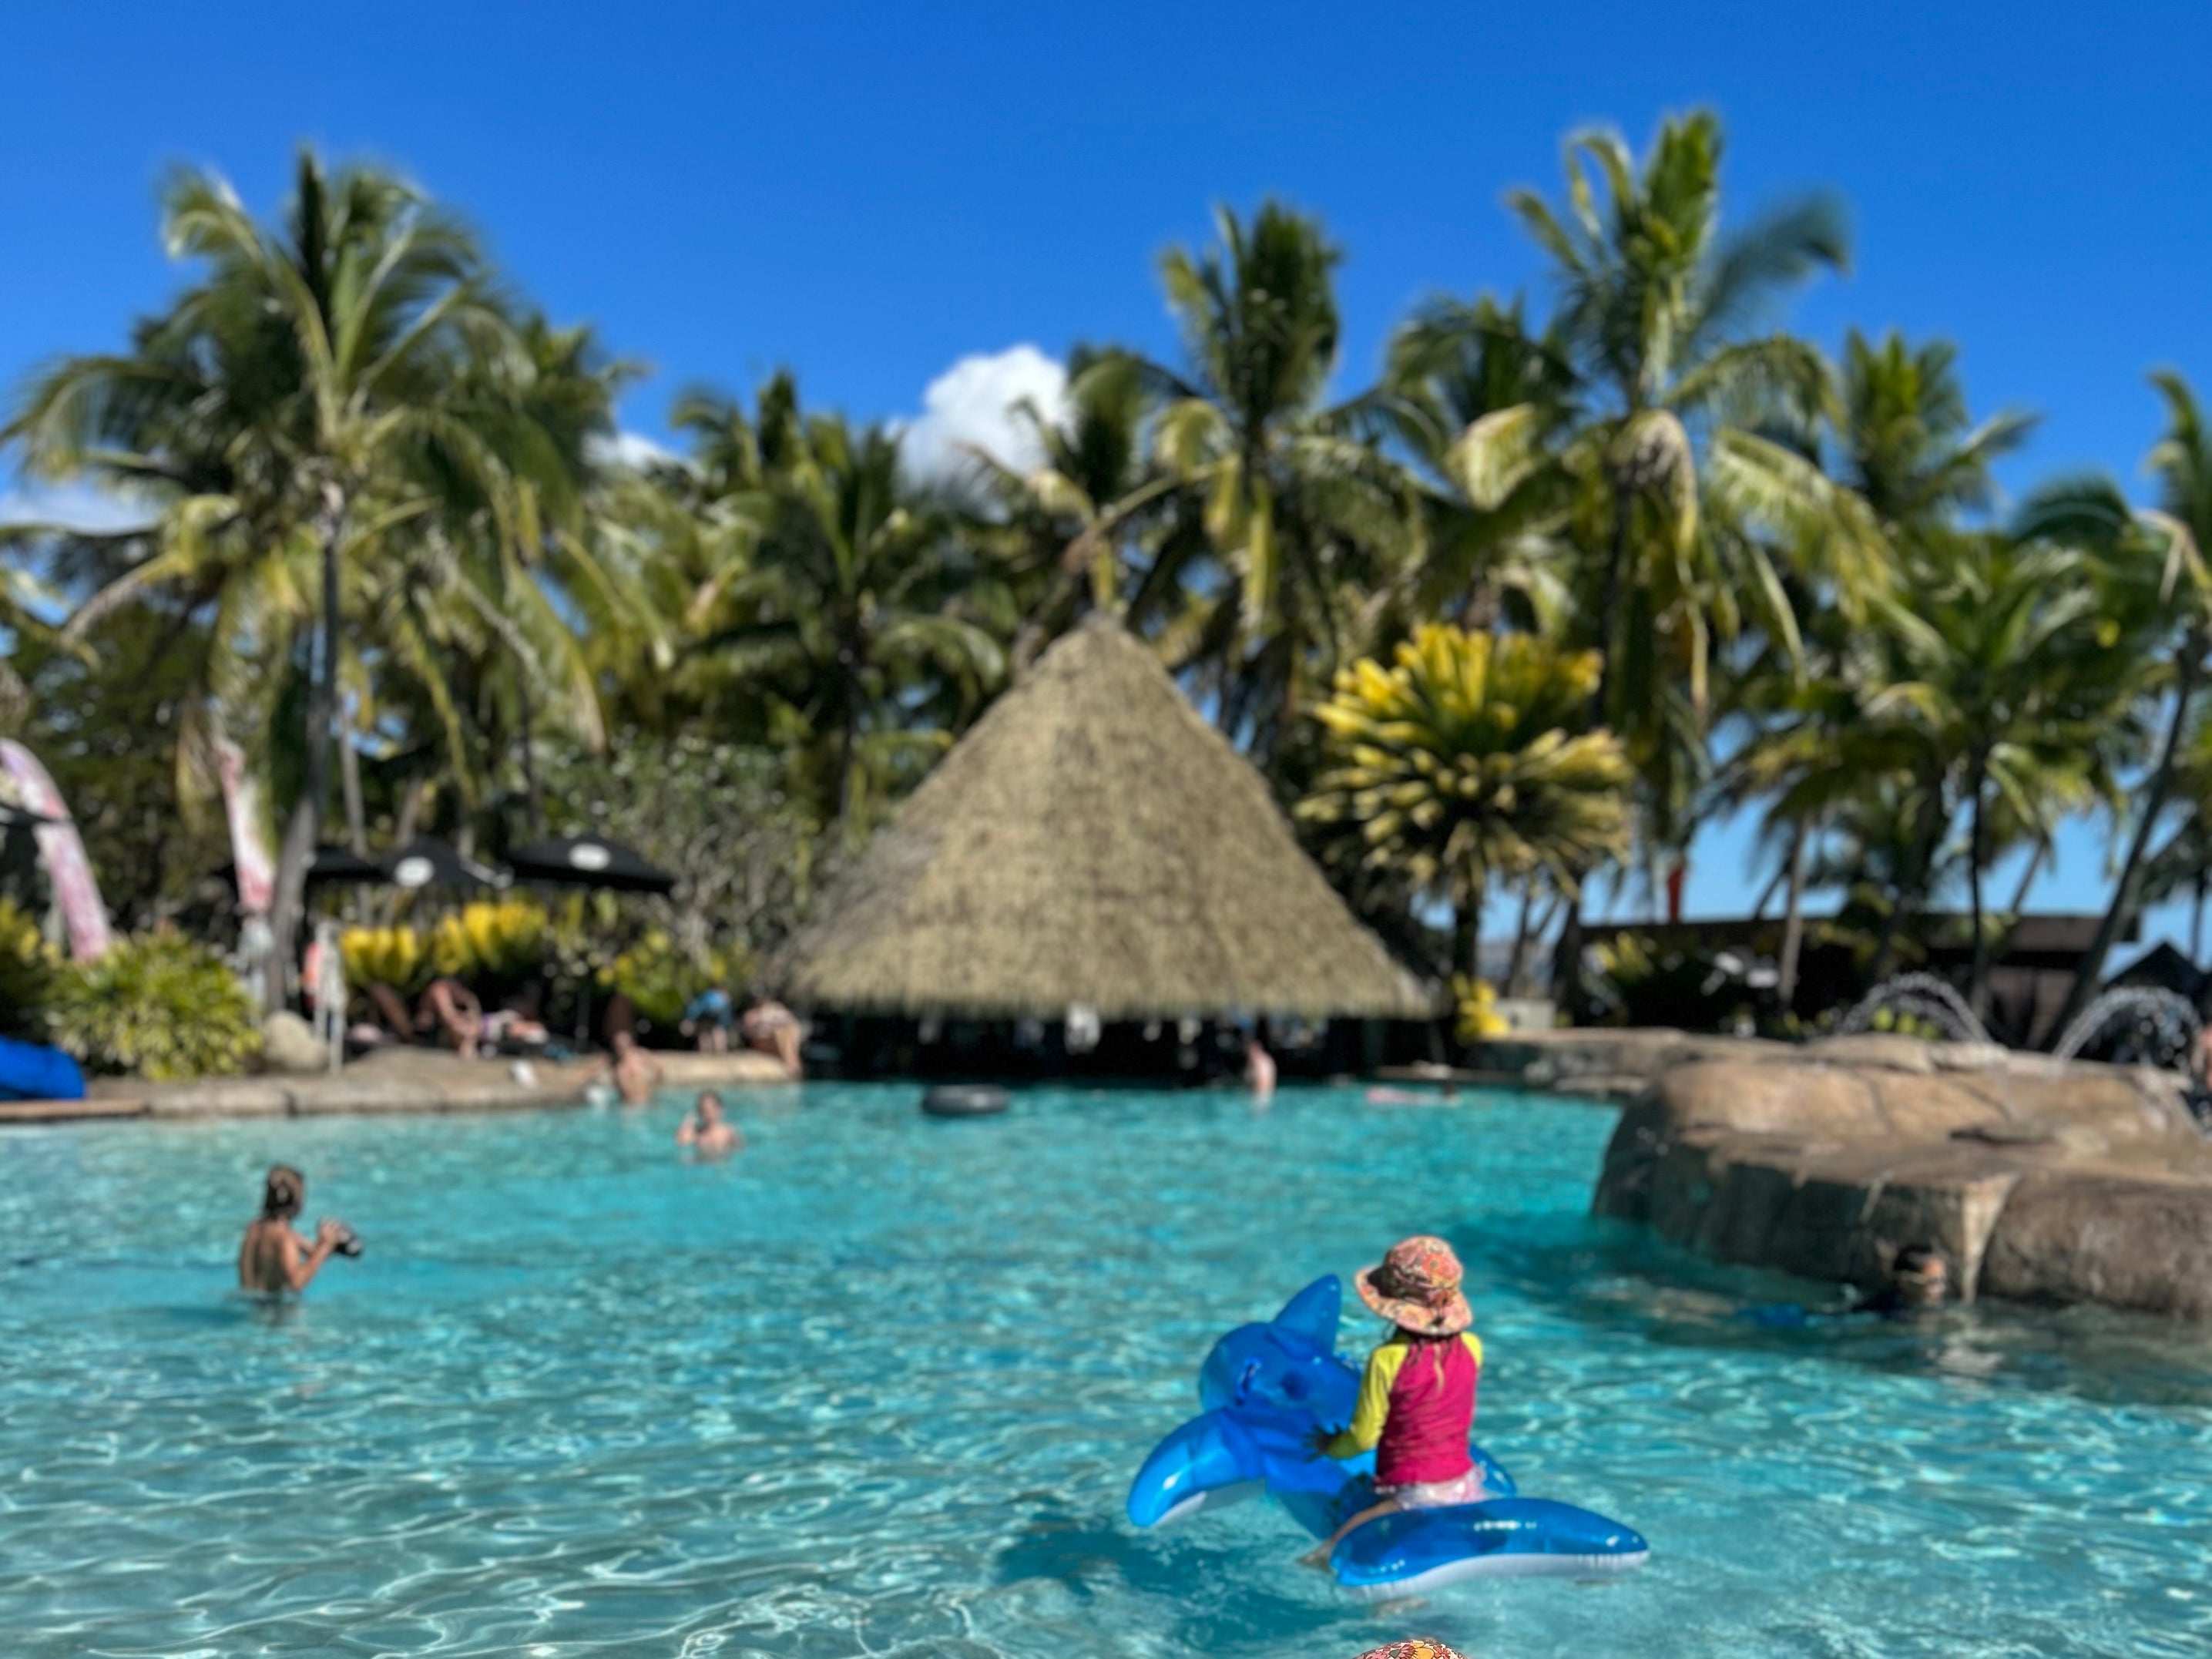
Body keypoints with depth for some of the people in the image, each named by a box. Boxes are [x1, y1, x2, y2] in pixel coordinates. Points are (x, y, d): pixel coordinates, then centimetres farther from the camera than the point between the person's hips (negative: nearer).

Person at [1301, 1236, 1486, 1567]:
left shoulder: (1387, 1359, -16)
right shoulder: (1471, 1347, -2)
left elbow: (1363, 1437, -9)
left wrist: (1328, 1446, 12)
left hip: (1412, 1498, -6)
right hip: (1466, 1487, 6)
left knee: (1326, 1556, -11)